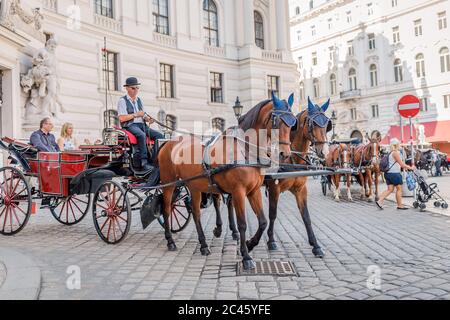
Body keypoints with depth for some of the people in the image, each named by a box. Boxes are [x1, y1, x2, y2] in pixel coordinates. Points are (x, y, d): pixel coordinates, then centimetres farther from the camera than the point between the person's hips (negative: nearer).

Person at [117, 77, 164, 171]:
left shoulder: (139, 100, 22)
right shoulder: (122, 101, 1)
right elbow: (121, 118, -10)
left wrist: (148, 119, -1)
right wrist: (136, 115, -13)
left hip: (142, 125, 7)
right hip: (130, 126, -7)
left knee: (159, 135, -16)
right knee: (142, 135, -38)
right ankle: (144, 162, -40)